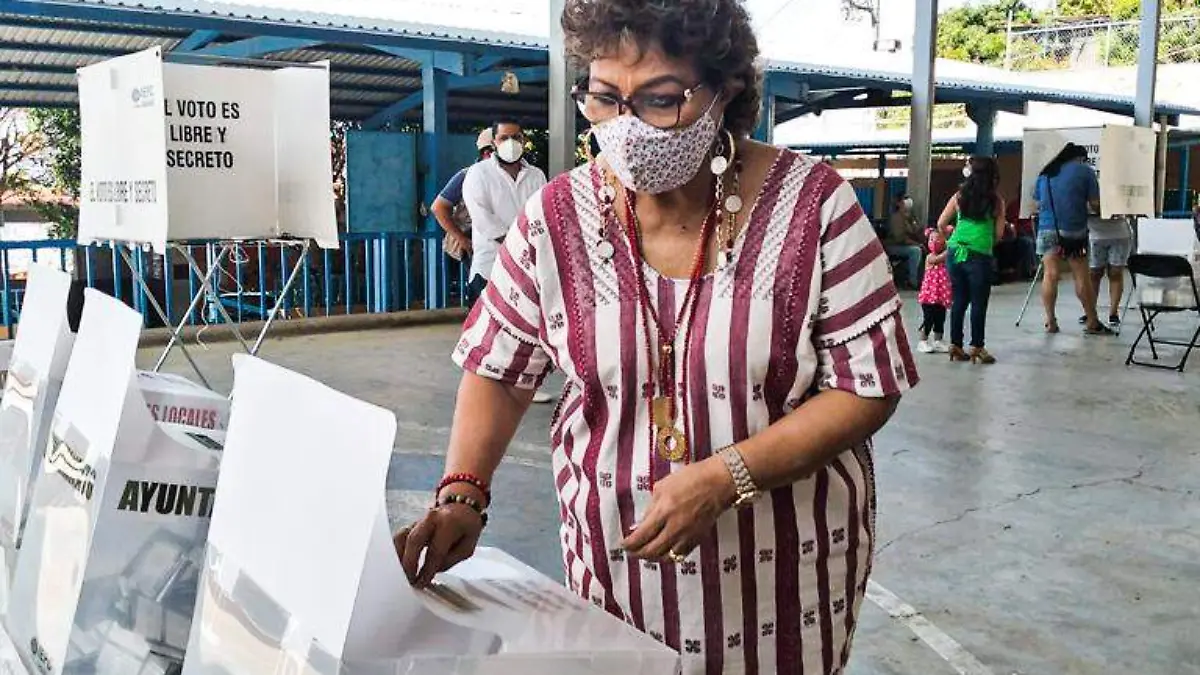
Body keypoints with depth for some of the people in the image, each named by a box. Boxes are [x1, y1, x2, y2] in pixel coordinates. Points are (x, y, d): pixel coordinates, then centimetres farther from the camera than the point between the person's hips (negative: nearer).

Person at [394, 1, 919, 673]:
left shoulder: (811, 202, -15)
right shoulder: (559, 215, -8)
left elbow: (870, 385, -13)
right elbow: (500, 368, 2)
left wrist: (722, 478, -23)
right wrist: (462, 494, -14)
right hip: (617, 557, 2)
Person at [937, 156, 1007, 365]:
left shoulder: (959, 196, 7)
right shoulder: (996, 200, 0)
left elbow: (941, 224, 7)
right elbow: (999, 234, 2)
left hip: (955, 253, 4)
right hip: (979, 256, -3)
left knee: (959, 300, 12)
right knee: (979, 303, 5)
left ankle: (955, 345, 16)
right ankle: (977, 347, 10)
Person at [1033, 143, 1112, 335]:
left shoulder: (1045, 173, 15)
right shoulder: (1085, 170, 3)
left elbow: (1037, 203, 22)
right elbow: (1095, 204, -1)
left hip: (1047, 228, 3)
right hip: (1073, 230, -3)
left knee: (1050, 274, 1)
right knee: (1082, 276, 4)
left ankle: (1050, 321, -2)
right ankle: (1092, 323, 12)